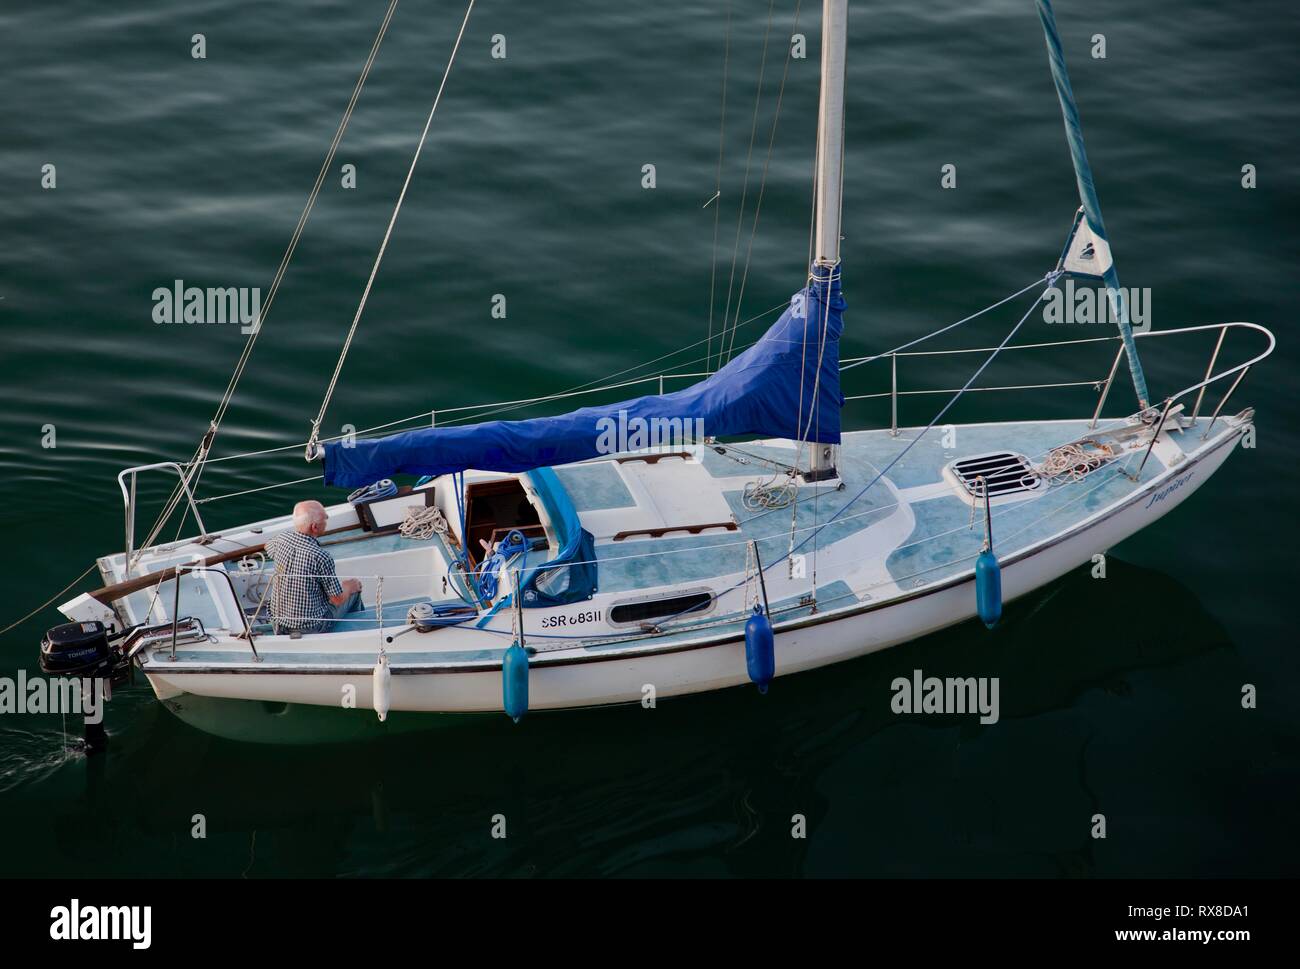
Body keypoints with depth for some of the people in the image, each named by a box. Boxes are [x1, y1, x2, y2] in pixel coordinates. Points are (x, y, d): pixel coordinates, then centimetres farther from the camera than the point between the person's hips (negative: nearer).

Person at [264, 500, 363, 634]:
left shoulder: (282, 538, -11)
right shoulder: (322, 557, -30)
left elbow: (268, 548, 16)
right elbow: (338, 599, -17)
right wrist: (350, 587, 4)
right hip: (311, 627, -6)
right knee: (354, 591, 19)